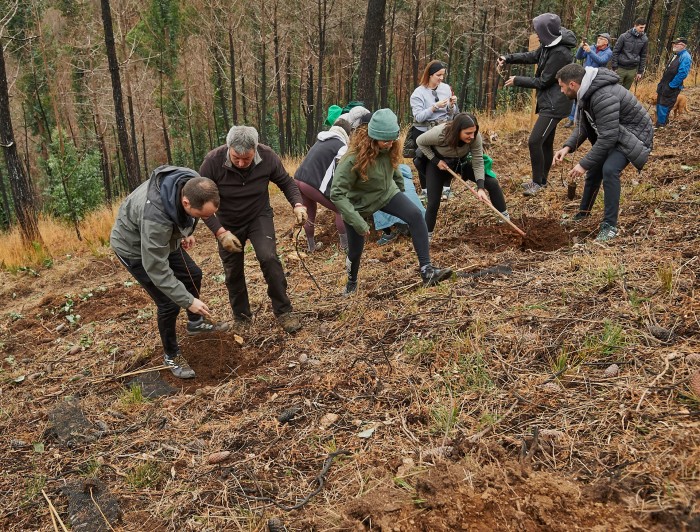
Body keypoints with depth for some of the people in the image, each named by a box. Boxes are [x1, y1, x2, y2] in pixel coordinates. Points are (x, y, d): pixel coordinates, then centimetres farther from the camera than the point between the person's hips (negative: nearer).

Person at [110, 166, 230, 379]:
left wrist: (186, 233, 2)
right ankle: (171, 355, 15)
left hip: (162, 239, 7)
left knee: (193, 275, 16)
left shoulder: (193, 184, -25)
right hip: (135, 248, -7)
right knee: (169, 303, -8)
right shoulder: (154, 217, -45)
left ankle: (195, 323, 42)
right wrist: (188, 300, -32)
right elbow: (157, 269, -36)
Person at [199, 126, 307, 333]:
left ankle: (283, 311, -6)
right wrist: (219, 232, -29)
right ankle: (241, 319, 30)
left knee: (268, 257, -23)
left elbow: (286, 182, -5)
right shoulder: (213, 161, -27)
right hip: (228, 223, 0)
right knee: (233, 272, 7)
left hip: (260, 217, 0)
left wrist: (297, 203, -25)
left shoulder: (267, 156, -22)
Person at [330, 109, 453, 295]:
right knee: (355, 250, 9)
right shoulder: (354, 159, -35)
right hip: (359, 203, -4)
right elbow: (337, 194, -33)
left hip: (387, 193, 4)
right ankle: (352, 282, 43)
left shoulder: (390, 148, -18)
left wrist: (400, 185, 22)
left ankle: (426, 270, -24)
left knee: (416, 216, -22)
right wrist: (357, 221, -36)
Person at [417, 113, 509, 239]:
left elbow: (478, 162, -24)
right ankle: (427, 236, 10)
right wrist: (436, 161, -24)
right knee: (433, 202, -10)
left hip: (462, 162, 3)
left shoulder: (475, 137, -30)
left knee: (492, 183, -7)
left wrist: (481, 187, -34)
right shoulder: (439, 134, -38)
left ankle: (506, 219, 9)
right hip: (438, 164, -3)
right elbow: (420, 142, -18)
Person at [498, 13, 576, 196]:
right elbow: (533, 56, 20)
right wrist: (508, 58, 8)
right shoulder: (549, 44, 4)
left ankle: (538, 182, 0)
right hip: (548, 101, 10)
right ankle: (541, 180, 28)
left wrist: (517, 81, -9)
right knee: (545, 142, 17)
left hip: (555, 104, -10)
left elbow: (543, 81, -20)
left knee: (534, 141, -13)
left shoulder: (560, 54, -24)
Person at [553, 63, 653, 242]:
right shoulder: (586, 92, -3)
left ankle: (610, 225, -17)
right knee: (594, 169, 14)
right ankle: (583, 215, 33)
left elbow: (607, 138, -33)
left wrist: (584, 164, -27)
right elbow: (583, 126, 6)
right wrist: (568, 146, -11)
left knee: (609, 170, -27)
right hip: (611, 133, 10)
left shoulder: (604, 97, -33)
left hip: (633, 135, -10)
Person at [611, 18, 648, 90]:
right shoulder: (624, 36, -7)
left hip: (632, 70, 2)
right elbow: (615, 52, -3)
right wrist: (614, 67, -7)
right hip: (620, 68, -2)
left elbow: (643, 56, 8)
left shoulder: (645, 39, 2)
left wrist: (640, 72, 6)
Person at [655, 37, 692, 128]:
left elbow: (682, 74, -23)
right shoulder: (676, 55, 13)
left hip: (671, 88, -9)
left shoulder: (685, 57, -16)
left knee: (663, 108, -5)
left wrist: (670, 86, -21)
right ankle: (659, 124, 29)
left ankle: (660, 126, 4)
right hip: (664, 86, 9)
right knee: (659, 106, 16)